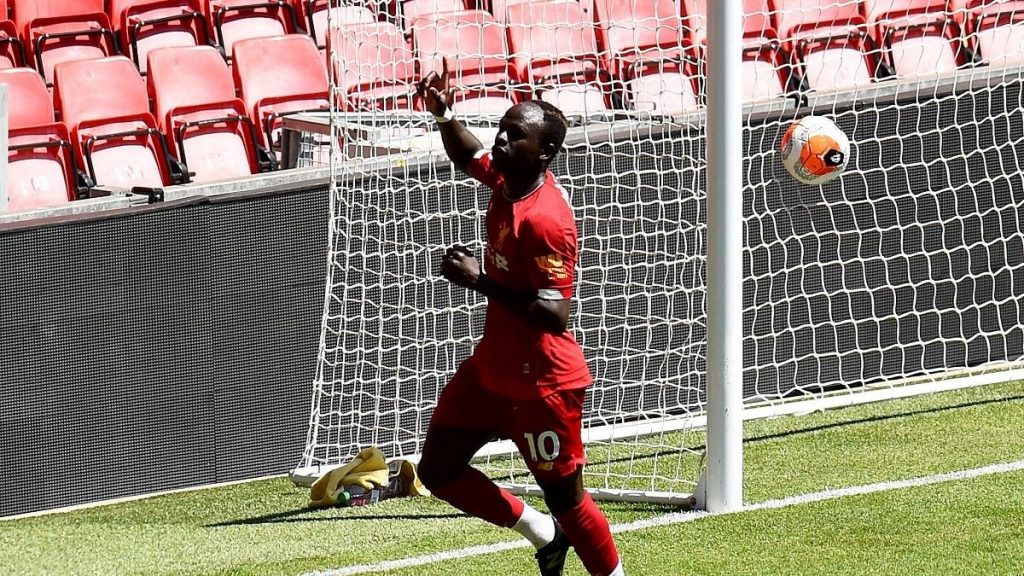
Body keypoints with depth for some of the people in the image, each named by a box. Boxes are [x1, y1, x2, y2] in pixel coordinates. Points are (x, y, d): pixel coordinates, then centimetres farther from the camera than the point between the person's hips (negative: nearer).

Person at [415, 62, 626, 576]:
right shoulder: (506, 177, -2)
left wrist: (480, 281, -29)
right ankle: (546, 535, 29)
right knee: (437, 471, 14)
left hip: (542, 383, -9)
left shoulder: (545, 221, -28)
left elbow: (554, 316, -31)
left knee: (567, 500, 1)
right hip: (491, 369, 9)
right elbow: (469, 156, 23)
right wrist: (443, 115, 4)